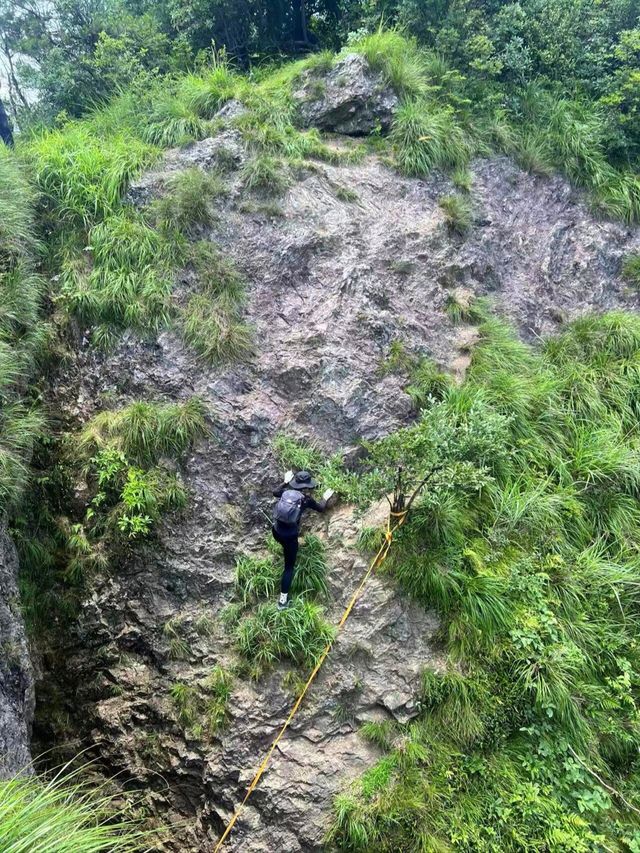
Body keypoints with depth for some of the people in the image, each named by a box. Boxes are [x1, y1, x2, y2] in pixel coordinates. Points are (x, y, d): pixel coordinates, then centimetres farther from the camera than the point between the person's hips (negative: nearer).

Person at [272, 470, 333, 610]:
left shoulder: (286, 492, -2)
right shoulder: (306, 499, -11)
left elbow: (275, 492, 23)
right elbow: (321, 508, 9)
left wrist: (286, 482, 33)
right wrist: (326, 498, 27)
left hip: (276, 532, 4)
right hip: (290, 537, -4)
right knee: (289, 567, 9)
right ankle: (283, 599, 9)